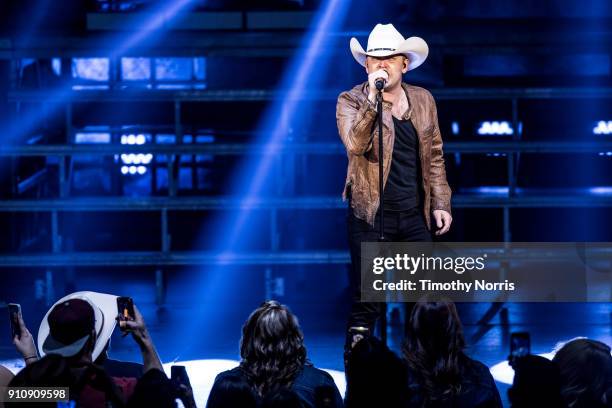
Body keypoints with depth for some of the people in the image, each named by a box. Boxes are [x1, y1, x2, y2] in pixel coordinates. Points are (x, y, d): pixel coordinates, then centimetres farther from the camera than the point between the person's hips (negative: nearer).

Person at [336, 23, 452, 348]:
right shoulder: (351, 101, -4)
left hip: (415, 216, 4)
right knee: (366, 303, -2)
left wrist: (440, 203, 9)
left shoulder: (423, 100, 9)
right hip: (371, 215, -4)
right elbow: (355, 145, -22)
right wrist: (372, 100, -28)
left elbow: (434, 156, 15)